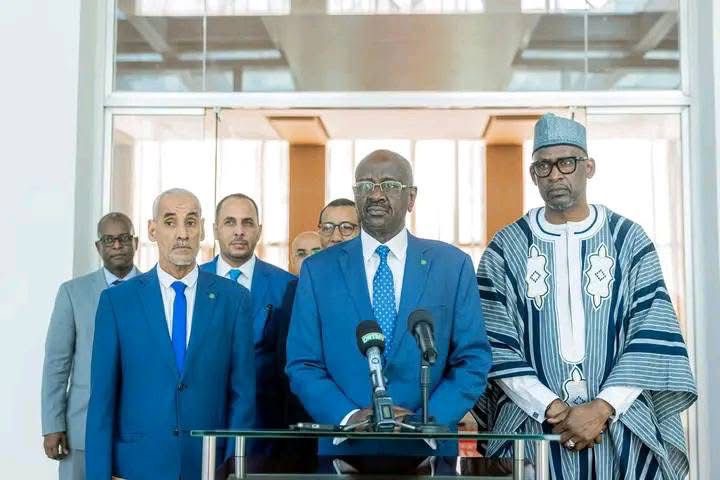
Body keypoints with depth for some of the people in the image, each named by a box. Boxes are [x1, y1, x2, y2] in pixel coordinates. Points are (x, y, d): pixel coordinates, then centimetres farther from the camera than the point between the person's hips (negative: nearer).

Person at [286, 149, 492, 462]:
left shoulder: (453, 265, 0)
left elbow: (473, 360, -2)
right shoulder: (318, 270, 1)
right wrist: (349, 418, -16)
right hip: (344, 445, 0)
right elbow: (303, 365, -1)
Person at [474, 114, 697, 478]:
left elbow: (653, 336, -4)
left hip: (624, 429, 0)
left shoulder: (630, 240, 2)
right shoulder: (505, 249, 2)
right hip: (532, 430, 0)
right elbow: (495, 345, -4)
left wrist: (603, 408, -14)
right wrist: (552, 408, -14)